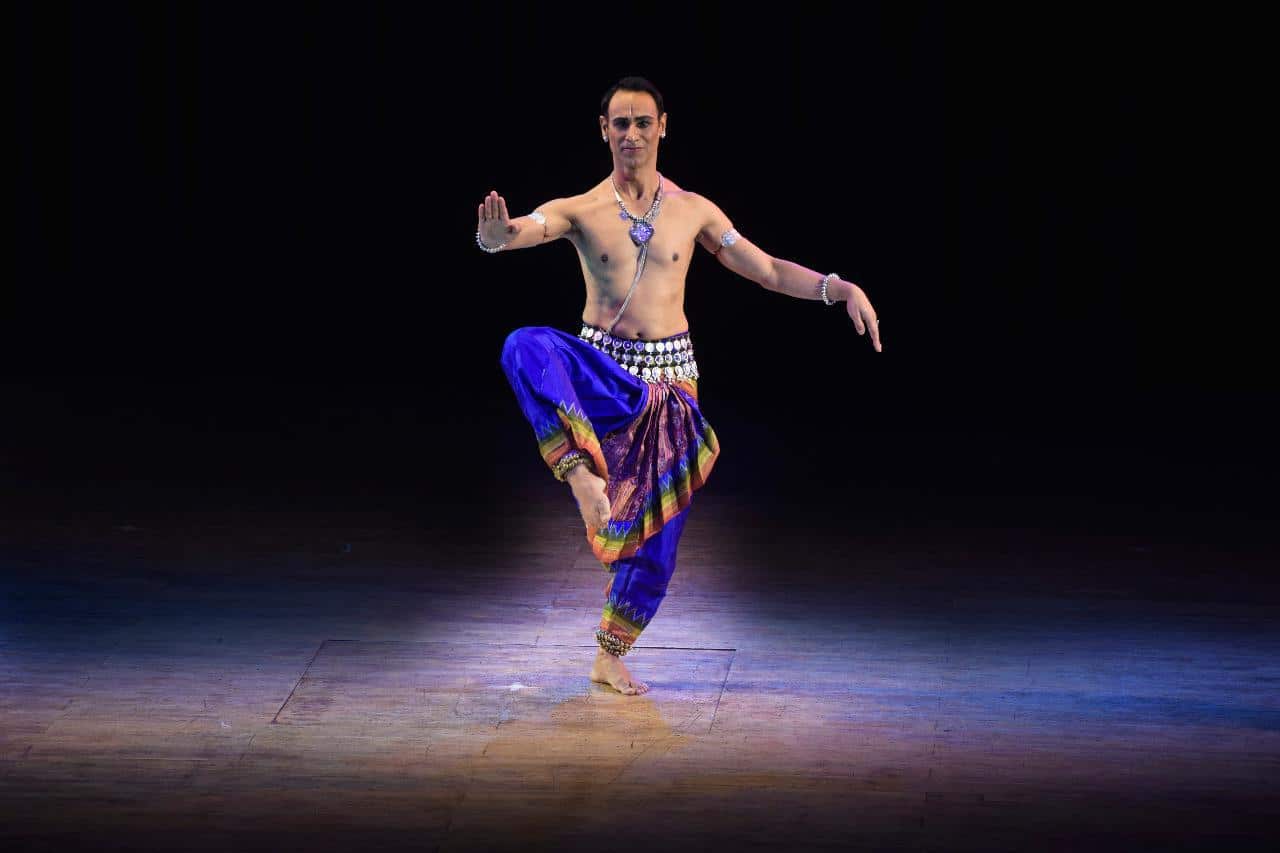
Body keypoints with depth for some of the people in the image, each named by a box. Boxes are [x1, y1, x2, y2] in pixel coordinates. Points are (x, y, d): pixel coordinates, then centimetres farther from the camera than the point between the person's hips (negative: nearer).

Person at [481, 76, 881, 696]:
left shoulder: (694, 212, 5)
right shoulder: (579, 211, -1)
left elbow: (768, 272, 10)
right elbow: (508, 235, -18)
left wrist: (840, 287, -4)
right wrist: (496, 233, -43)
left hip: (669, 379, 2)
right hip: (599, 373, -2)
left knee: (658, 534, 4)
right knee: (526, 347, -36)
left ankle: (610, 659, 21)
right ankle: (582, 474, -40)